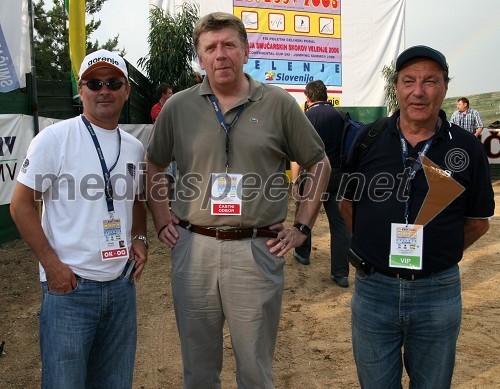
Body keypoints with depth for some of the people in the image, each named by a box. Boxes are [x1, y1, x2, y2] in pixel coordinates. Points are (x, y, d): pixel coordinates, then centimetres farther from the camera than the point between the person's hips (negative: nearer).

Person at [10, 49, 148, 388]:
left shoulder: (135, 147, 8)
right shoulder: (55, 138, -8)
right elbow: (21, 204, -7)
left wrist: (140, 237, 3)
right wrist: (52, 263, -13)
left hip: (122, 284, 5)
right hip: (69, 284, -5)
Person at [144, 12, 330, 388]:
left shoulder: (279, 104, 0)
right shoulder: (178, 107, 5)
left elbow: (319, 164, 8)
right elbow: (153, 166, 17)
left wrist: (301, 227, 3)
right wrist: (161, 221, 9)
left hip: (258, 251, -1)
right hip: (193, 248, 2)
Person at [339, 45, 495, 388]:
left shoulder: (468, 149, -5)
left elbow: (479, 221, 4)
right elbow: (348, 203, 7)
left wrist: (436, 252, -3)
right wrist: (376, 247, 0)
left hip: (438, 292, 0)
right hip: (372, 286, 1)